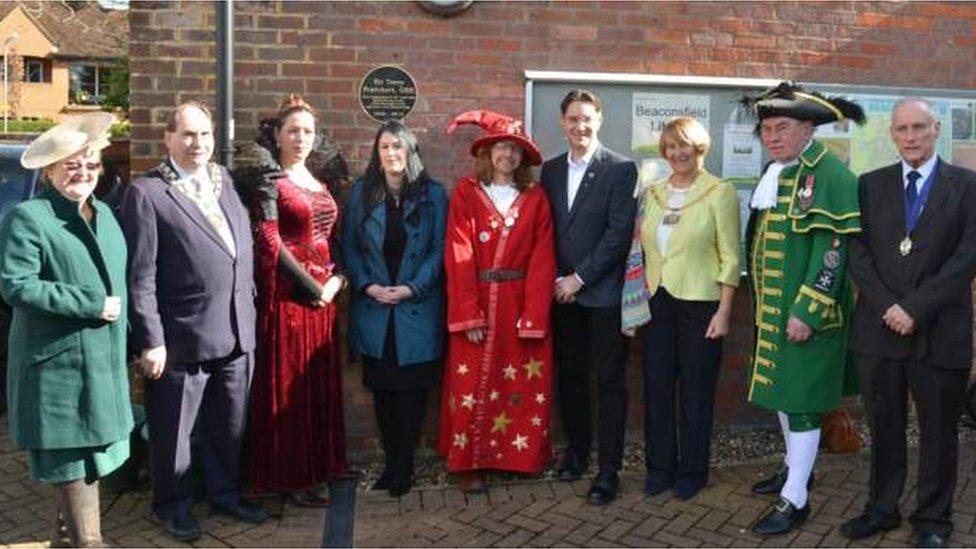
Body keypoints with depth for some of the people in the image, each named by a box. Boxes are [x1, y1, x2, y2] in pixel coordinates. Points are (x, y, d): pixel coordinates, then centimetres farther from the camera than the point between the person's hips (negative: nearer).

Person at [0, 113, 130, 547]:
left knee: (92, 445, 15)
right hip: (59, 360, -7)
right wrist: (91, 305, -19)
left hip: (104, 355, 7)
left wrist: (123, 330, 15)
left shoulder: (103, 212, 12)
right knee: (74, 451, 0)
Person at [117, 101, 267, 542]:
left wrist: (249, 314, 9)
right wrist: (150, 340, -14)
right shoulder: (146, 193, -8)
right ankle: (172, 504, 33)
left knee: (230, 426, 19)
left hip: (237, 335, 6)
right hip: (182, 339, -5)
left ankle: (225, 493, 38)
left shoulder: (225, 182, 10)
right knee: (173, 431, 12)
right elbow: (140, 275, -11)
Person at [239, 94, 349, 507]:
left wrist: (336, 279, -1)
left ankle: (315, 466, 25)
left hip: (323, 293, 7)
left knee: (319, 383, 12)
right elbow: (269, 243, -14)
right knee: (287, 385, 1)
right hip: (287, 293, -7)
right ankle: (289, 477, 12)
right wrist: (310, 286, -13)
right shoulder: (267, 180, -6)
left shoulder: (319, 181, 15)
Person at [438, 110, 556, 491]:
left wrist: (534, 316, -10)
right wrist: (469, 315, -14)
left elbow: (541, 260, 0)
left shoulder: (535, 199, 6)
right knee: (472, 385, 2)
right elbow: (458, 256, -6)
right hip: (476, 302, -2)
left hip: (523, 303, 2)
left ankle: (522, 454, 25)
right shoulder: (467, 193, 0)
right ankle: (470, 462, 17)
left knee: (524, 385, 8)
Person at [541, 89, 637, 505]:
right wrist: (556, 280, -2)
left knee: (610, 381, 2)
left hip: (603, 293, -4)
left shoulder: (621, 169, -5)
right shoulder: (550, 169, 10)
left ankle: (608, 469, 9)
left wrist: (579, 278, -12)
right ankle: (576, 448, 30)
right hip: (561, 291, 5)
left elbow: (620, 232, -11)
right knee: (570, 375, 13)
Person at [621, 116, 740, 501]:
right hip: (657, 302, 4)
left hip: (700, 303, -4)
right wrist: (635, 301, 7)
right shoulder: (652, 193, 10)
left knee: (696, 391, 6)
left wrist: (724, 311, -11)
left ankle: (692, 471, 22)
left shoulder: (720, 193, -4)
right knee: (657, 385, 7)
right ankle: (660, 466, 23)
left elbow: (730, 257, -6)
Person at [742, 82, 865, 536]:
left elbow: (834, 250, -20)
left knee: (800, 401, -2)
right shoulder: (774, 173, 11)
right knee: (780, 391, 19)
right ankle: (796, 467, 38)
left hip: (806, 314, -8)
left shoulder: (830, 174, -15)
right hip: (772, 311, 9)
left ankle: (795, 499, 9)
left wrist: (806, 312, -22)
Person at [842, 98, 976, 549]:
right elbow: (858, 254, 1)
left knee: (938, 432, 11)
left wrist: (915, 308, -15)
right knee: (883, 427, 12)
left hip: (940, 333, -2)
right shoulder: (871, 185, 7)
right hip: (879, 329, 2)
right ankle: (882, 509, 28)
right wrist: (888, 308, -11)